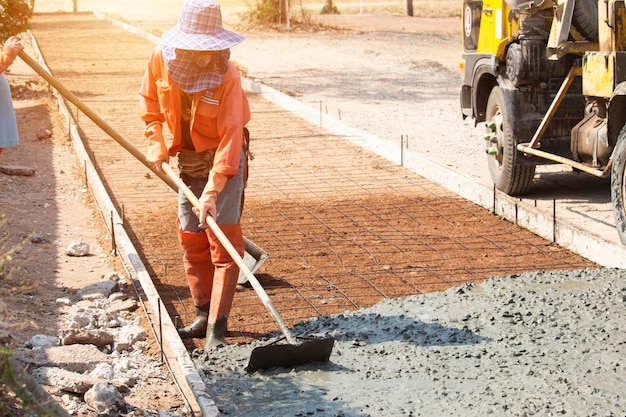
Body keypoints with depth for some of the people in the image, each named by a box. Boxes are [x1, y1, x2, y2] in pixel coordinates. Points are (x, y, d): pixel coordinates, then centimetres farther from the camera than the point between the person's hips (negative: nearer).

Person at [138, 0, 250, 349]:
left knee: (224, 242, -10)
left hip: (225, 163, -5)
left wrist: (212, 192, -36)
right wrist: (156, 143, -3)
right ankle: (204, 315, 23)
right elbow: (150, 100, 8)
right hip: (188, 161, 5)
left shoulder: (227, 75, -26)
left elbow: (230, 136, -30)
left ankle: (217, 328, -10)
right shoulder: (162, 59, -13)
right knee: (191, 241, 11)